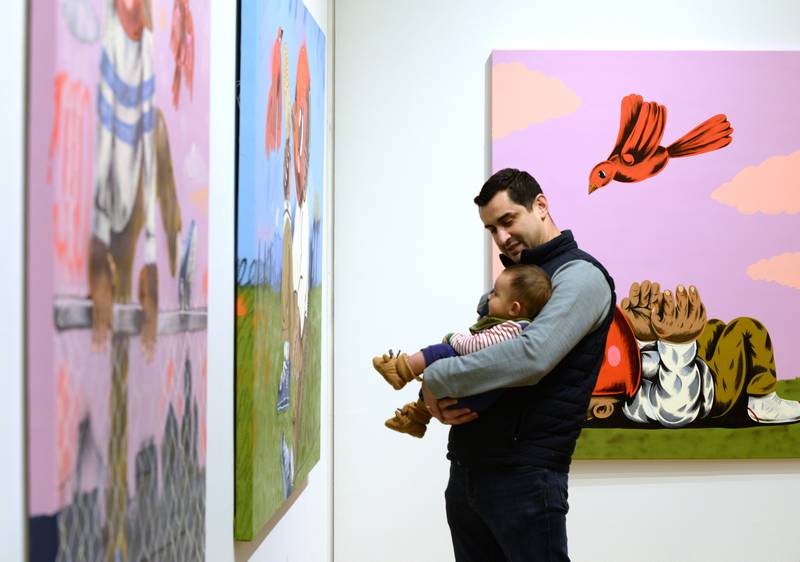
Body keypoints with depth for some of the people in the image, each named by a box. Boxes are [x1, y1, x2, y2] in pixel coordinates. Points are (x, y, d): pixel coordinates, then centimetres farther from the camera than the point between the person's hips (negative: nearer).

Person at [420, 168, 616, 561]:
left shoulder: (579, 275, -8)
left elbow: (531, 356, -25)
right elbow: (467, 352, 16)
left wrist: (435, 381, -15)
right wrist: (438, 399, -8)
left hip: (524, 476, -8)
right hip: (465, 470, 8)